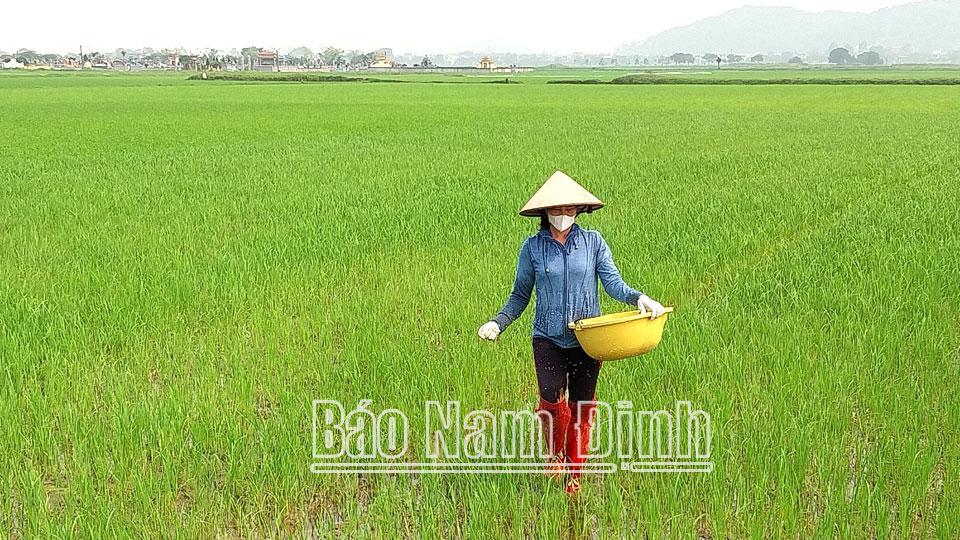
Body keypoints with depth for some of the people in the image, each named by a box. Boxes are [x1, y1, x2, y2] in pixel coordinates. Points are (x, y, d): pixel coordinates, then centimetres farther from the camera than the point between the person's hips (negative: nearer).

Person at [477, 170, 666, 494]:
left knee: (582, 407, 6)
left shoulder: (593, 242, 2)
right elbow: (520, 296, 8)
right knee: (552, 400, -18)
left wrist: (638, 298, -22)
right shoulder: (533, 247, 2)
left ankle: (574, 476, 23)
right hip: (548, 338, -1)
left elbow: (614, 284, -3)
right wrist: (498, 323, -5)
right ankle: (555, 455, 13)